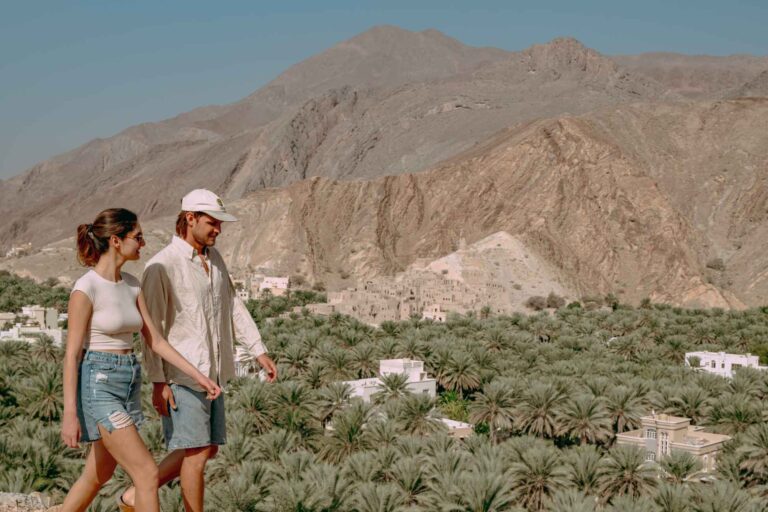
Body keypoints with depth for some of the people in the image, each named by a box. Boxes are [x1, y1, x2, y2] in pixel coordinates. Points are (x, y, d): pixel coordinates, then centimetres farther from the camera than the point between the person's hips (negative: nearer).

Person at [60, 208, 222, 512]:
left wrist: (198, 375, 4)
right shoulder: (86, 288, -15)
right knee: (148, 474, -10)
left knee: (98, 476, 17)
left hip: (128, 384, 8)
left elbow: (155, 341, 10)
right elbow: (72, 354, -14)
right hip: (98, 386, -8)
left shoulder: (131, 285, 8)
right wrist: (69, 414, -16)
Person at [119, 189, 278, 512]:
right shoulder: (161, 266, -14)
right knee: (196, 451, -5)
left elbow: (233, 306, 14)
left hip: (211, 373, 8)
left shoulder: (214, 258, 11)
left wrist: (259, 351, 7)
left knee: (208, 449, 12)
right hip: (181, 375, -8)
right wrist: (158, 382, -17)